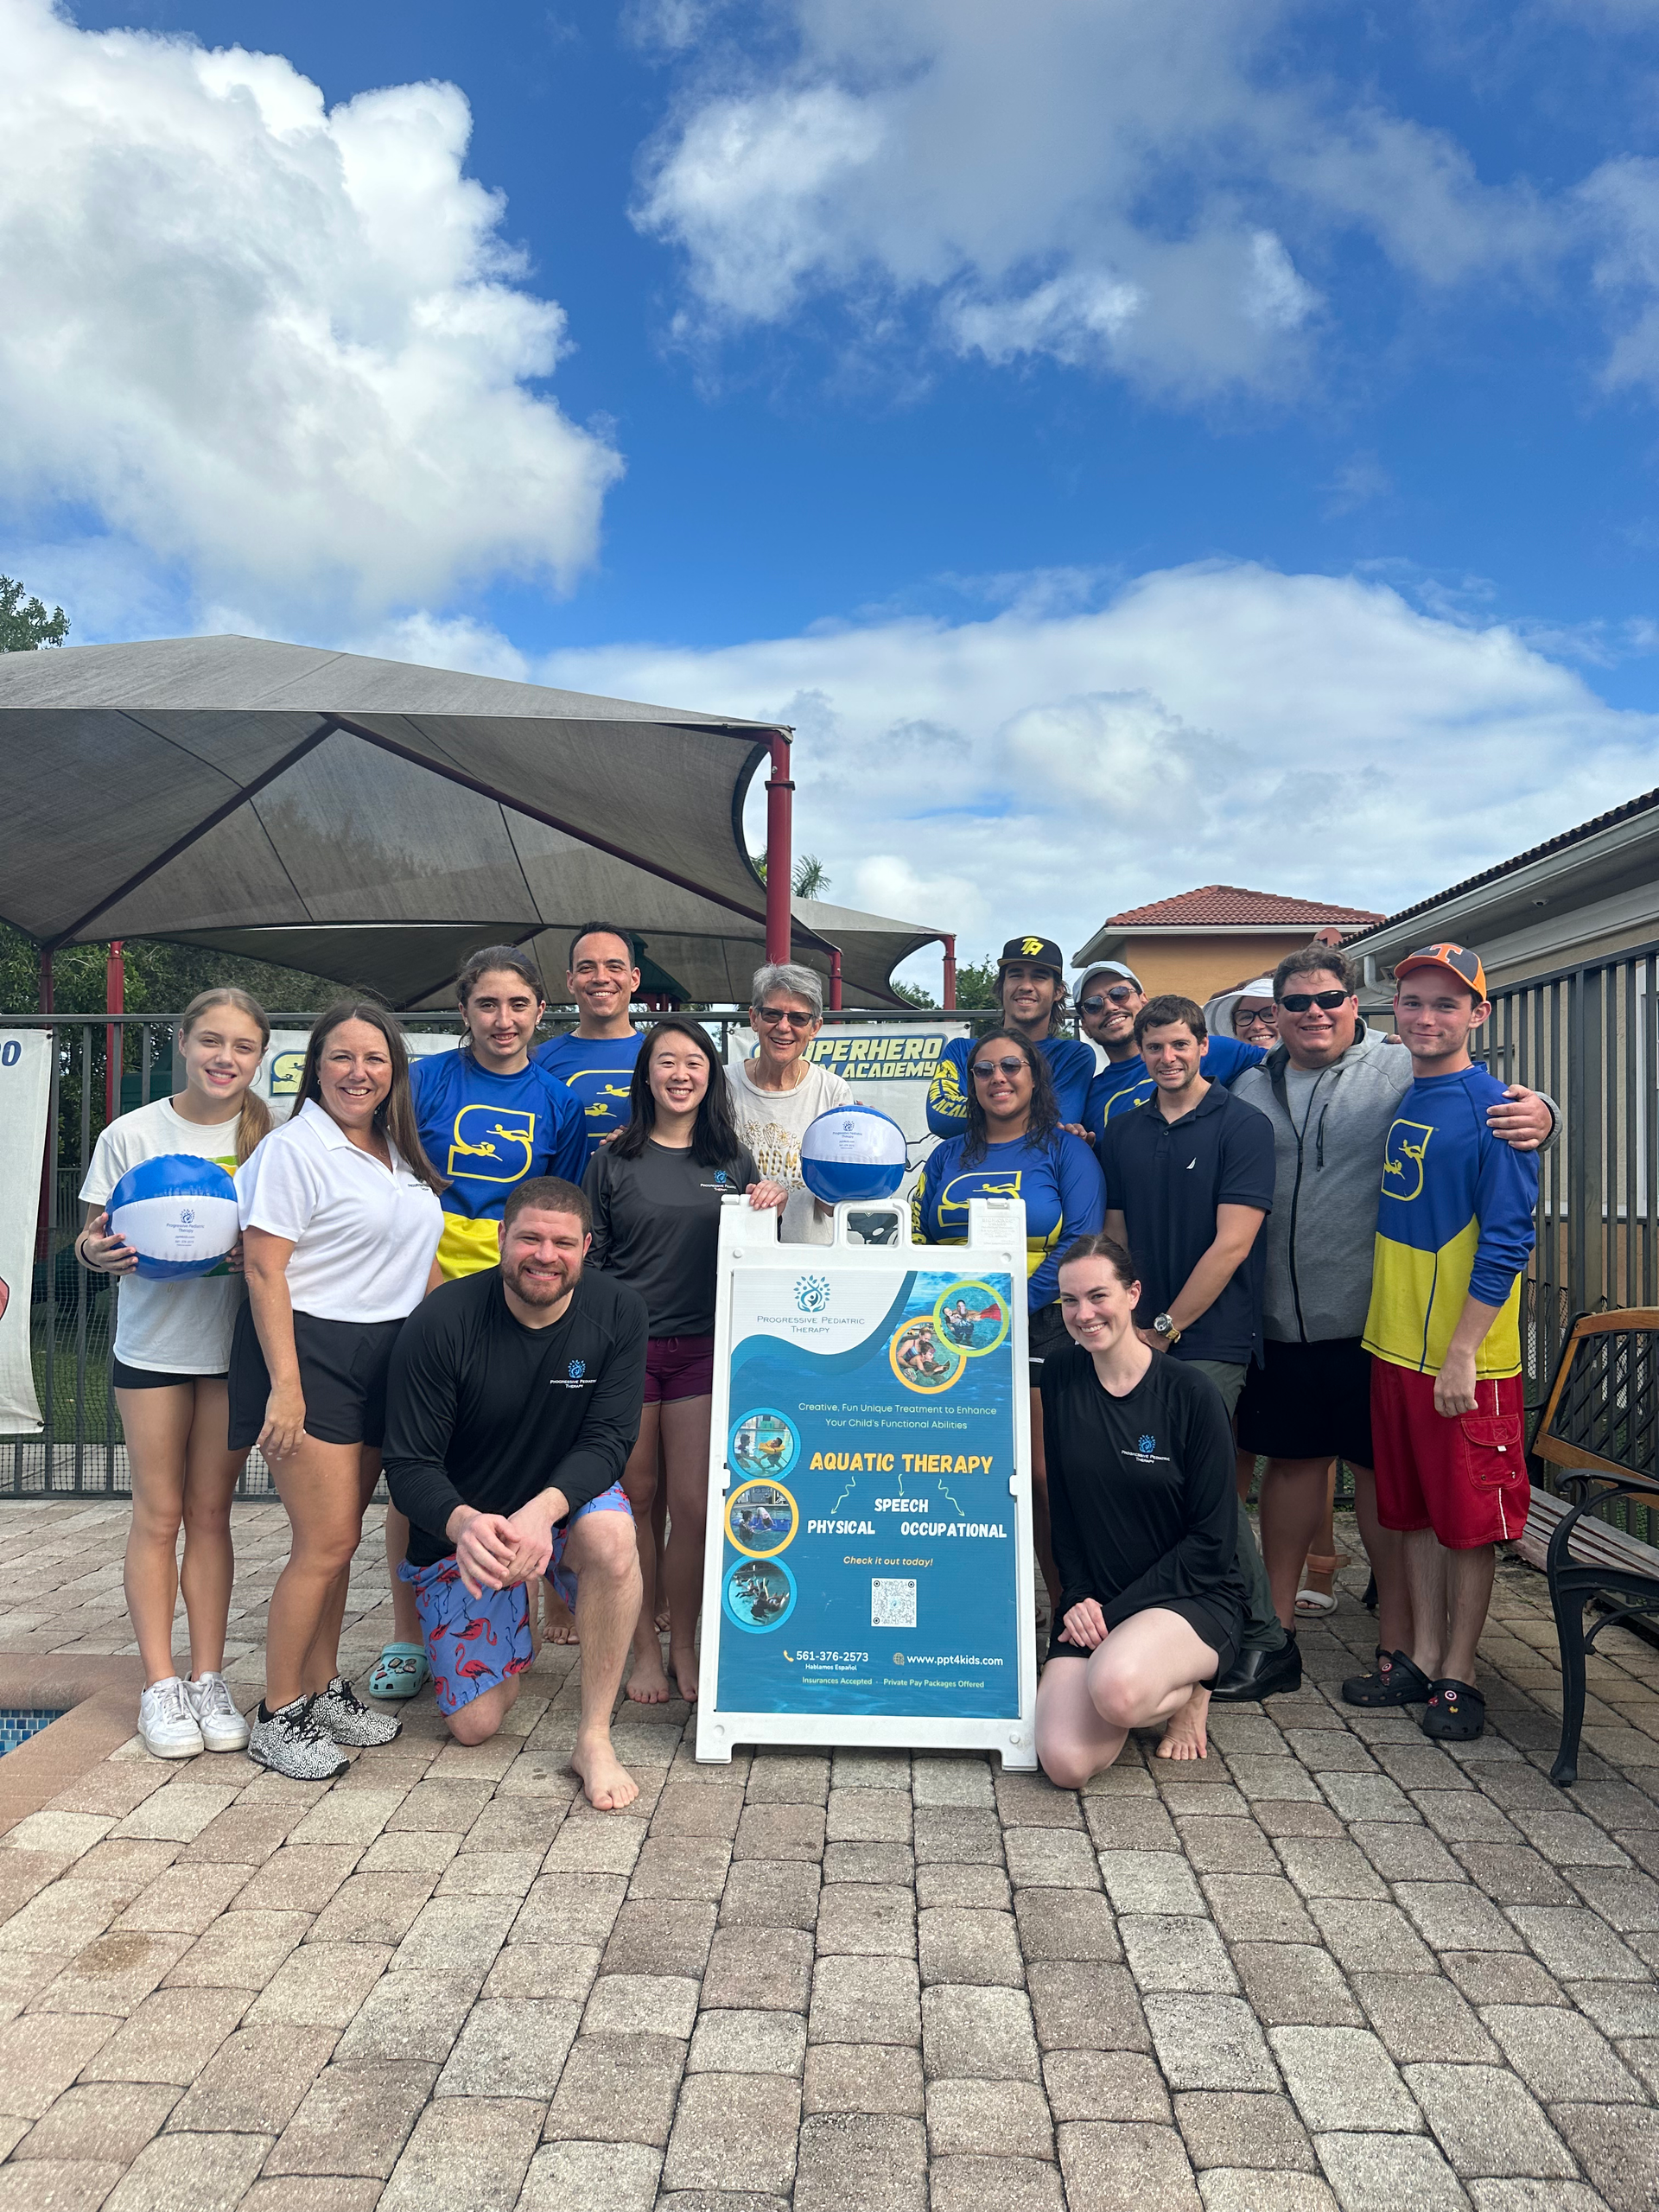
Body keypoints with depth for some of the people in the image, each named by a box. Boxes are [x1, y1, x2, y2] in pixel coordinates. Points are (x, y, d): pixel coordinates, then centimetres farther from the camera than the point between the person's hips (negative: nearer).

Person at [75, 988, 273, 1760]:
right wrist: (94, 1252, -20)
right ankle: (160, 1685, 15)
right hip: (153, 1343, -1)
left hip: (235, 1344, 1)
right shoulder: (131, 1134, -4)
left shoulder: (270, 1138, -2)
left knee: (211, 1513, 9)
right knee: (158, 1514, 5)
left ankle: (207, 1679, 18)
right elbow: (94, 1239, 1)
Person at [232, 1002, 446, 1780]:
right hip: (309, 1351, -7)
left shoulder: (402, 1156, 13)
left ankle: (324, 1688, 28)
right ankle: (276, 1715, 9)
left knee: (337, 1537, 14)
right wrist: (284, 1385, -20)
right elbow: (264, 1271, -15)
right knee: (326, 1542, -6)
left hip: (385, 1357, 7)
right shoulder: (292, 1149, -10)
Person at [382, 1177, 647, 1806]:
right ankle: (513, 1625, 34)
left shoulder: (617, 1312, -16)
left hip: (566, 1500, 1)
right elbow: (409, 1465, -19)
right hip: (460, 1526, 0)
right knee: (476, 1725, 0)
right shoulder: (441, 1323, -21)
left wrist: (541, 1511, -38)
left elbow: (609, 1441, -18)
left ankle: (594, 1738, -19)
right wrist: (464, 1523, -41)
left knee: (611, 1533, -36)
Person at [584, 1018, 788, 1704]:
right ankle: (645, 1646, 21)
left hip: (702, 1348, 1)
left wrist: (771, 1208, -4)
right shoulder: (614, 1160, 4)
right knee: (635, 1499, 6)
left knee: (694, 1504, 1)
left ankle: (684, 1644, 18)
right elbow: (588, 1257, 6)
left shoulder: (732, 1161, 10)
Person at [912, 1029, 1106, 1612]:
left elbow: (1081, 1242, -8)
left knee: (1044, 1478, -5)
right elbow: (914, 1239, 13)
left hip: (1041, 1334, -4)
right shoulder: (947, 1156, 16)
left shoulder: (1063, 1150, 4)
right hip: (955, 1340, 4)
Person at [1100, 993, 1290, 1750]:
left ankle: (1190, 1683, 4)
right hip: (1143, 1337, 6)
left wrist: (1165, 1328, -9)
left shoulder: (1242, 1126, -5)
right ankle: (1264, 1642, 28)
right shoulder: (1122, 1131, 12)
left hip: (1211, 1339, -5)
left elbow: (1231, 1243, -11)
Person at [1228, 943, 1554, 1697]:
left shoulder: (1402, 1070, -4)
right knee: (1291, 1462, 16)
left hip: (1371, 1319, -4)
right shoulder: (1251, 1087, 10)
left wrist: (1536, 1112, -28)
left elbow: (1492, 1101, -7)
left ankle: (1396, 1641, 19)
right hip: (1279, 1323, 4)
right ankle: (1275, 1620, 31)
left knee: (1383, 1472, 6)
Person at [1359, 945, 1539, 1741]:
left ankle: (1458, 1676, 19)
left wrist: (1461, 1354, -17)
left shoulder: (1492, 1109, -12)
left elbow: (1505, 1242, -15)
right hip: (1392, 1344, 6)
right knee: (1414, 1510, 15)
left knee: (1471, 1519, 6)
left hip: (1464, 1356, -6)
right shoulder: (1392, 1100, 7)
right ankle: (1422, 1658, 28)